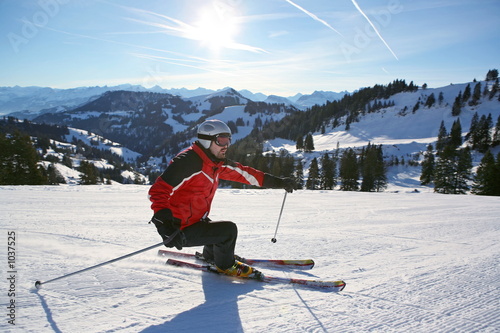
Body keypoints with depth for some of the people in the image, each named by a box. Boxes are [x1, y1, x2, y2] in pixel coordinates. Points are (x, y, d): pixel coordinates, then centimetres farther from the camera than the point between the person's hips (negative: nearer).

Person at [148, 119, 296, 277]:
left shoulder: (217, 163, 3)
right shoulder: (187, 161, -25)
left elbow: (243, 173, 11)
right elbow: (158, 190, -30)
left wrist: (278, 182, 9)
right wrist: (165, 225, -43)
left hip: (196, 221, 10)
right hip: (180, 230, -10)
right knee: (228, 229, -16)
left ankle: (211, 256, 61)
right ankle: (225, 266, 13)